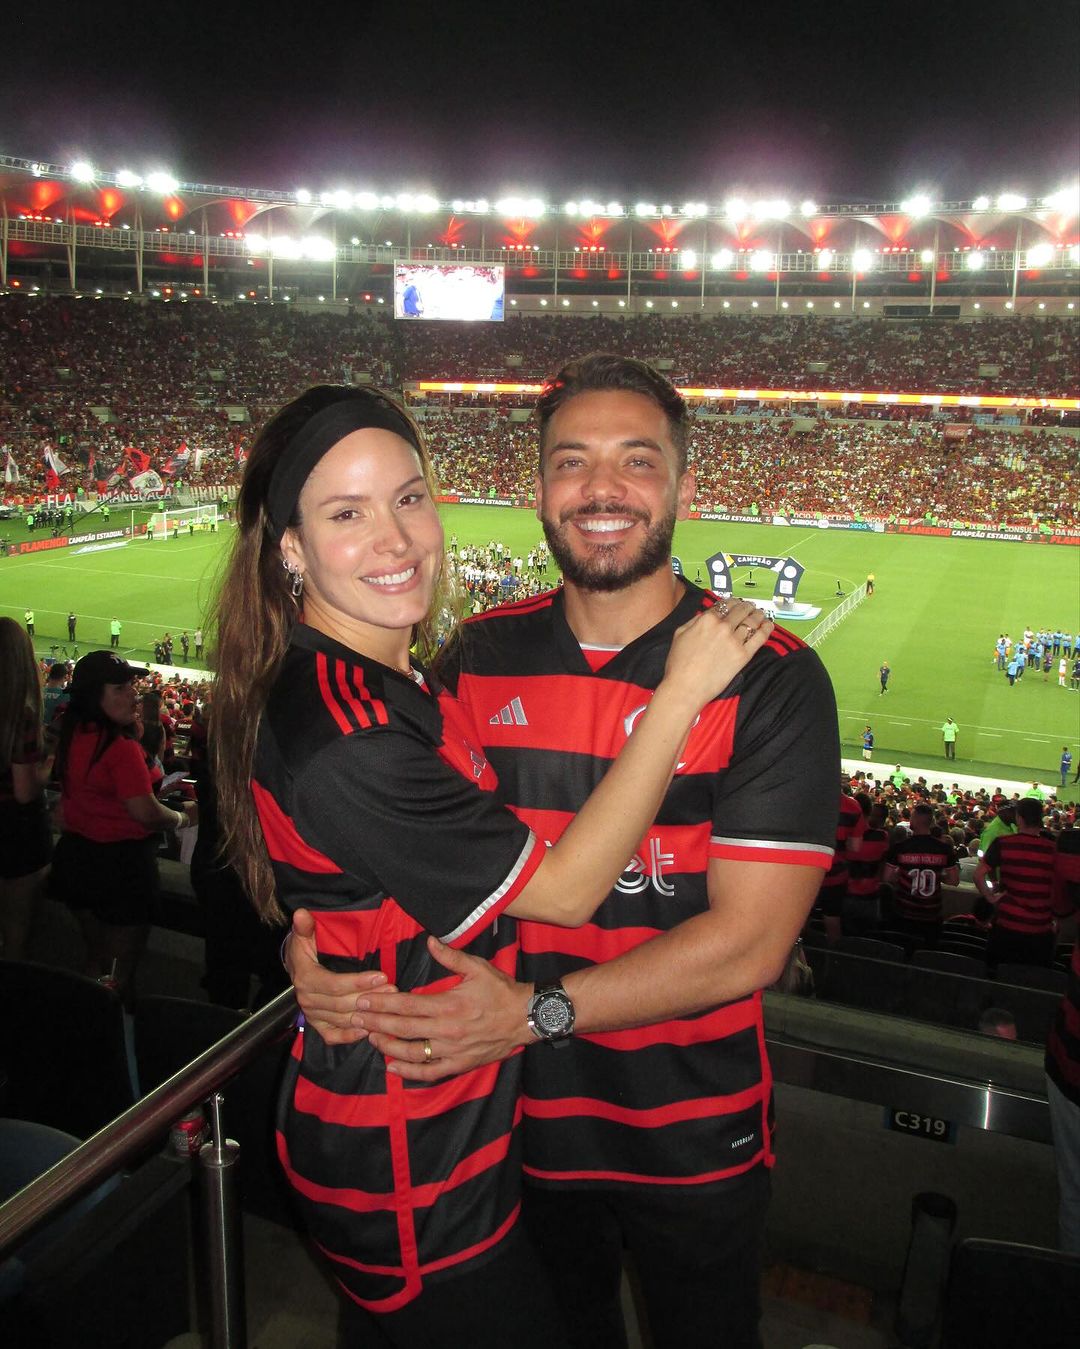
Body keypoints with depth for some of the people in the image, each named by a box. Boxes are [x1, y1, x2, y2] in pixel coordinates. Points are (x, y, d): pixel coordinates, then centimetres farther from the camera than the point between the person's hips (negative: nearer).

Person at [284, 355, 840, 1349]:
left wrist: (535, 1012, -28)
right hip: (519, 1121, 3)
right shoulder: (480, 656, -5)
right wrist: (312, 940, -19)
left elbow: (749, 940, -23)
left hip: (695, 1139, -3)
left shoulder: (771, 677, -18)